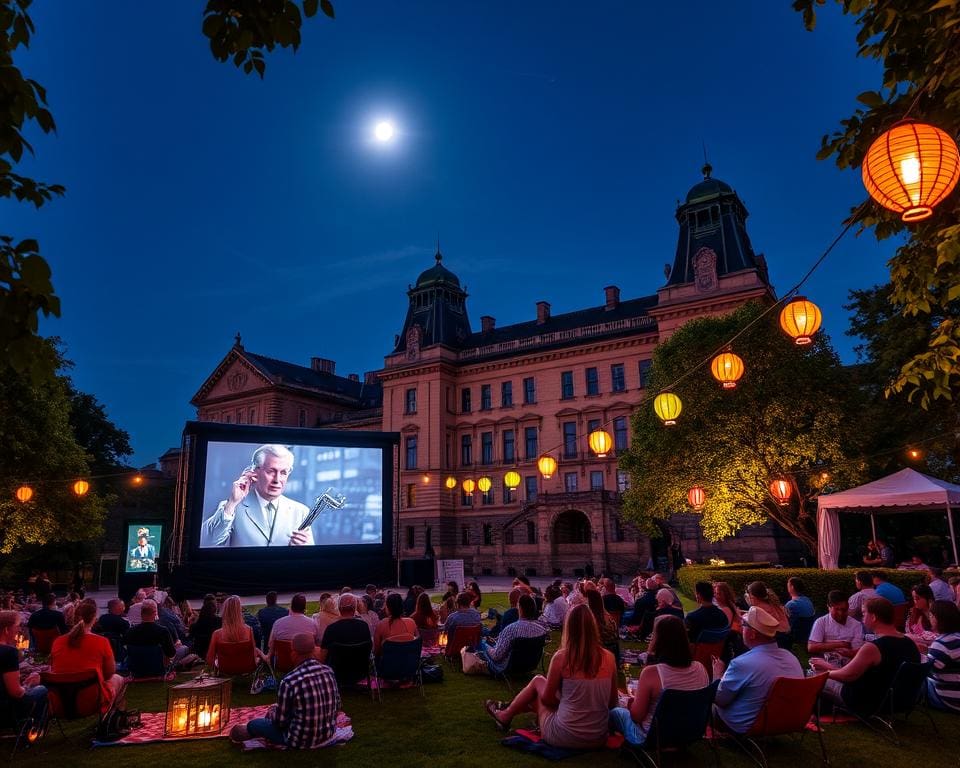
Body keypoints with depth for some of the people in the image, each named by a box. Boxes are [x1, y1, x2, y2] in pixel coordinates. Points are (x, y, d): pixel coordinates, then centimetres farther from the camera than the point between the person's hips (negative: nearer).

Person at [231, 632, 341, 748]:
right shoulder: (328, 671, -9)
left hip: (302, 741, -5)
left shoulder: (289, 682, -26)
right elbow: (337, 706, 4)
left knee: (254, 723, 17)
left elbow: (280, 721, -15)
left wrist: (272, 711, 9)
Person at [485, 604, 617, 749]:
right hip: (599, 739, 4)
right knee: (541, 697, 27)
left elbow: (547, 698, -2)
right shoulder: (609, 658, -5)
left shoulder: (561, 657, -14)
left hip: (563, 738, -4)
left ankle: (506, 715, 41)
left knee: (538, 681, 20)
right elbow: (612, 703, 5)